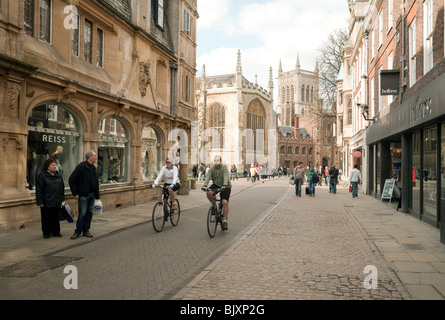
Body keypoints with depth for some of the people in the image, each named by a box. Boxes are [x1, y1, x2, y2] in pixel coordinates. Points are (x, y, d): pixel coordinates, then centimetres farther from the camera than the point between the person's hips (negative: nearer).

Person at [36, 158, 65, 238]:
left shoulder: (58, 175, 10)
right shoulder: (42, 175, -6)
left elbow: (62, 188, 16)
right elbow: (39, 189, -8)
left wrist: (62, 199, 13)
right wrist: (40, 201, -12)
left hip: (57, 202, 5)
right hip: (46, 202, -4)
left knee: (56, 218, 12)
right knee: (46, 219, 5)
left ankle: (56, 232, 23)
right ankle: (46, 233, 18)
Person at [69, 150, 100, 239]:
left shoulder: (94, 168, 14)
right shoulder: (81, 166, -10)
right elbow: (71, 180, -13)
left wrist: (97, 195, 14)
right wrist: (75, 193, -13)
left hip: (92, 195, 7)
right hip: (83, 195, -7)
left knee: (89, 213, 9)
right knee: (82, 214, -5)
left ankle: (86, 230, 19)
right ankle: (78, 232, 7)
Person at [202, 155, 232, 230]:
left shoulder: (224, 167, -14)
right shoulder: (212, 169, -5)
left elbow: (226, 177, -29)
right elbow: (208, 177, -19)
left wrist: (224, 185, -46)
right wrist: (205, 185, -36)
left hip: (225, 187, -3)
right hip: (216, 185, 3)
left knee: (225, 202, -16)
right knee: (209, 193, -27)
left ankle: (225, 220, -7)